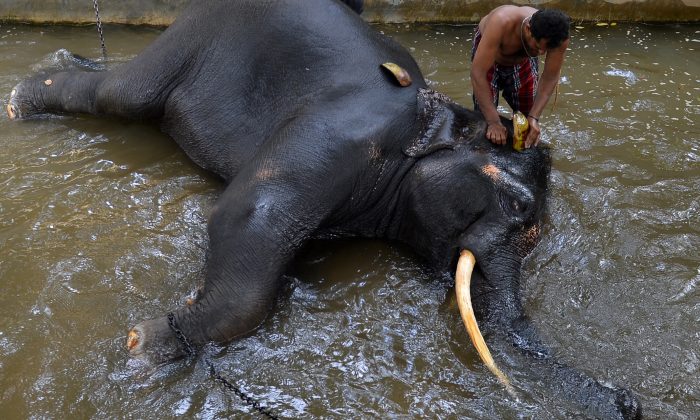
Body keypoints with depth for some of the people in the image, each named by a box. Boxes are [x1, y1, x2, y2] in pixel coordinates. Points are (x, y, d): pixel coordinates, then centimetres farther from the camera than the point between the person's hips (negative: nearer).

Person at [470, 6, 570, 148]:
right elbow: (478, 73, -44)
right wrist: (494, 123, -45)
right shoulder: (501, 23, -45)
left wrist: (534, 118, -36)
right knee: (484, 115, -12)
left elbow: (550, 78, -23)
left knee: (527, 113, 1)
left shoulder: (559, 36, -34)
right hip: (488, 52, -3)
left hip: (523, 61, 3)